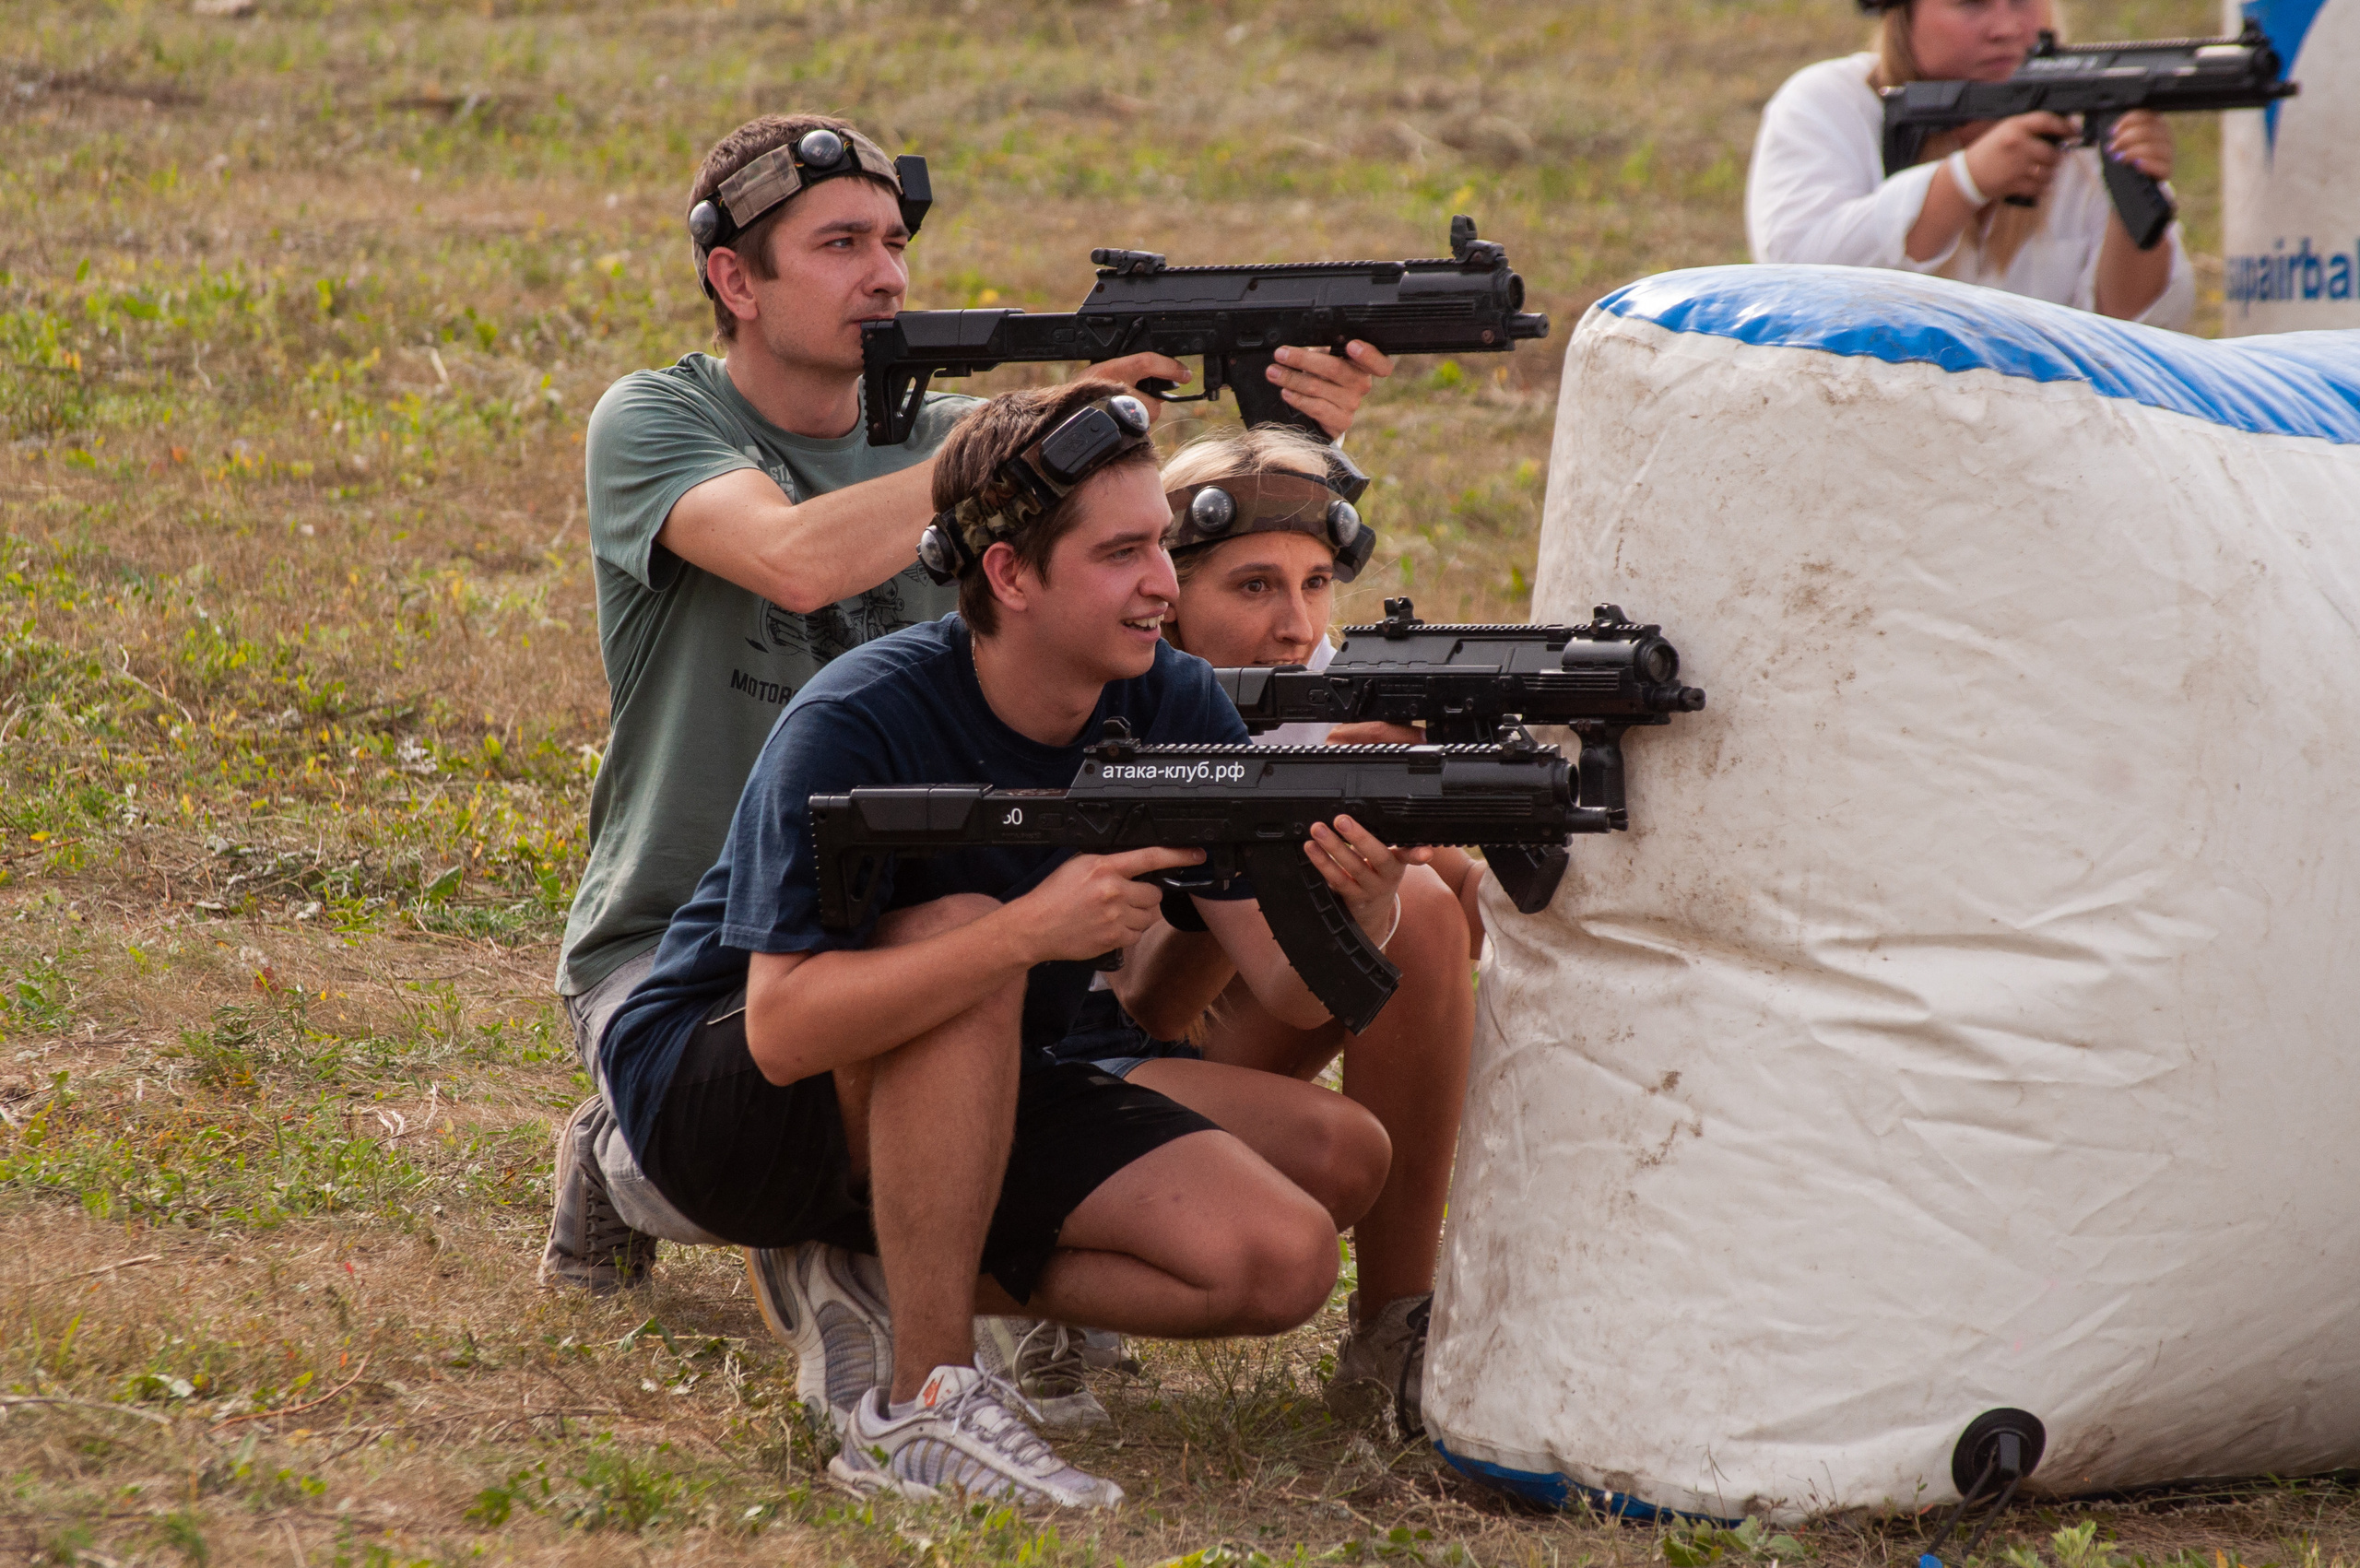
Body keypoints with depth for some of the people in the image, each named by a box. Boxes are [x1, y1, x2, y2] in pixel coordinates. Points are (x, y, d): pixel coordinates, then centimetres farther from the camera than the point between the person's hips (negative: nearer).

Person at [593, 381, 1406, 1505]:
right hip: (713, 1096, -5)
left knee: (1283, 1261, -14)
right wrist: (1029, 931, -46)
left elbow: (1287, 987, -14)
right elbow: (784, 1032, -35)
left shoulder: (1171, 708, -9)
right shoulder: (852, 725, -27)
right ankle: (920, 1407, -27)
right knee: (964, 928, -35)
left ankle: (900, 1291, 3)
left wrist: (1360, 910, -38)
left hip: (963, 1103, 6)